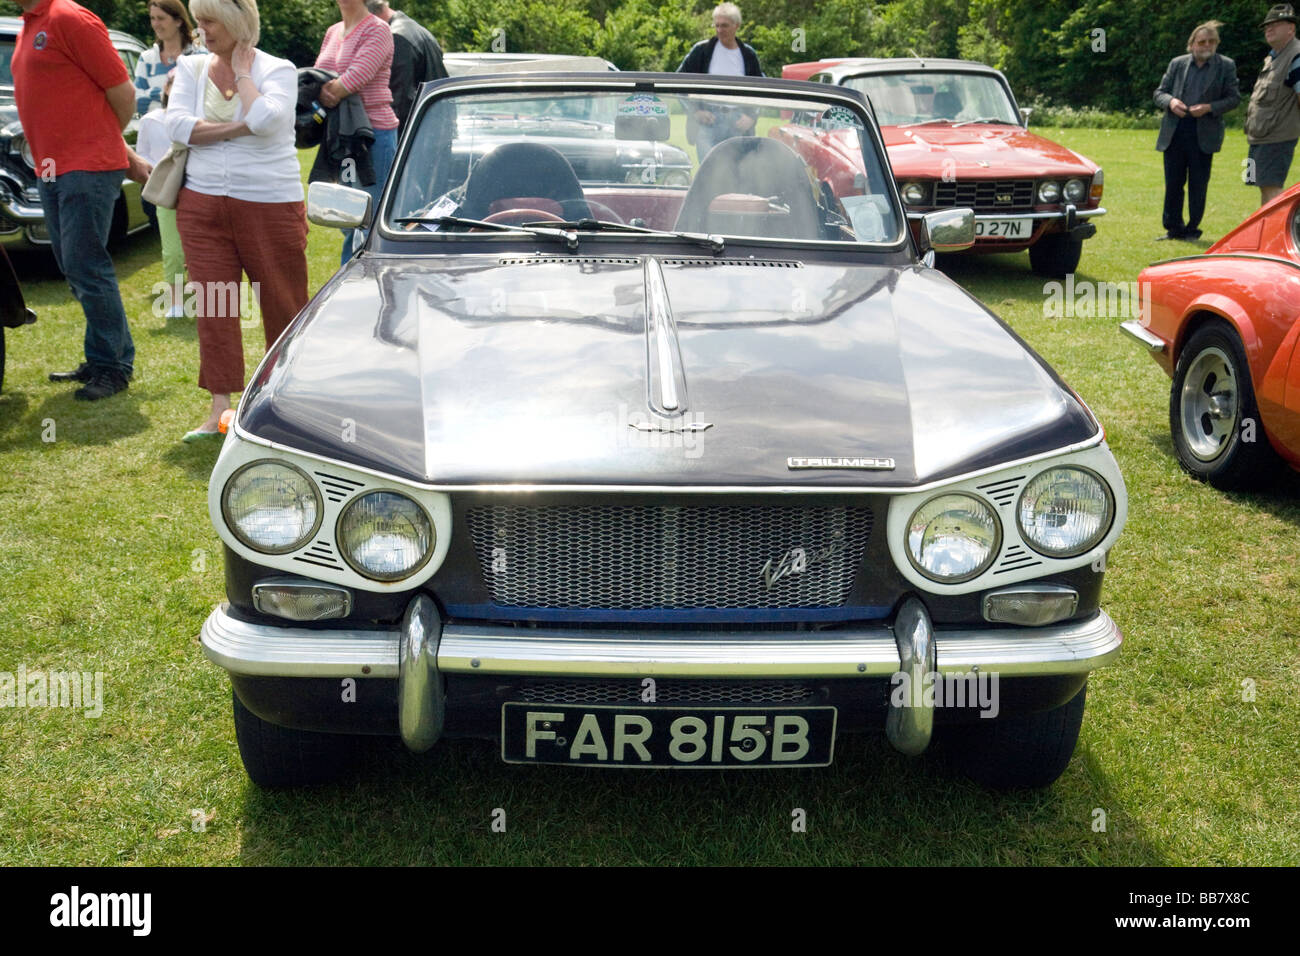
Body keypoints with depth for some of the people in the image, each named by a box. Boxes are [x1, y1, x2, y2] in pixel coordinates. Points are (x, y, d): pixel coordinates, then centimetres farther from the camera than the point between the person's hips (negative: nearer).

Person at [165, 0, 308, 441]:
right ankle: (220, 409, 5)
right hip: (203, 203, 3)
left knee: (284, 303, 2)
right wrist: (241, 126, -11)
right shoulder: (191, 68, 10)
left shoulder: (278, 70, -1)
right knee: (213, 306, 0)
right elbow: (177, 125, -5)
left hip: (270, 203, -3)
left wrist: (242, 72, -7)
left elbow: (266, 118, -21)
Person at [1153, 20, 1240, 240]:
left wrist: (1209, 108, -14)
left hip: (1203, 134, -2)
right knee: (1173, 183, 5)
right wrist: (1170, 101, -11)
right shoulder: (1177, 64, 10)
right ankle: (1174, 228, 15)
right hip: (1174, 132, 2)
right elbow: (1160, 92, 11)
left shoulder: (1226, 66, 5)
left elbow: (1234, 98, 2)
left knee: (1198, 185, 2)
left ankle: (1192, 228, 11)